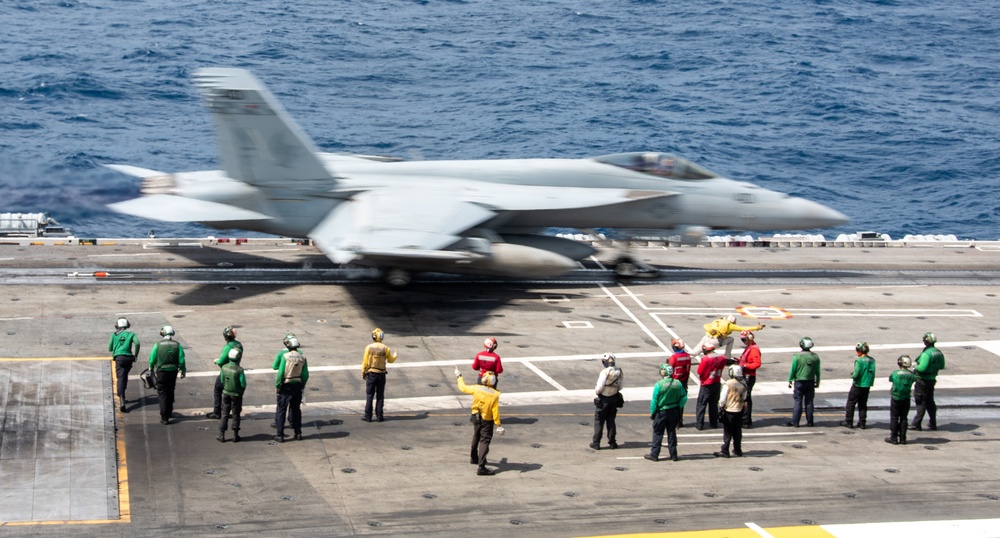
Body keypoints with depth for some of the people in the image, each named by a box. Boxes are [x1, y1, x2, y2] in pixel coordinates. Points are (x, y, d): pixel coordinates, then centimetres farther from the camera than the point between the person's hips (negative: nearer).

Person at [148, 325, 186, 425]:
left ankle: (164, 417, -3)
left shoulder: (158, 345, -9)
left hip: (161, 372, -2)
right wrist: (183, 371, 10)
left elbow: (152, 359, -3)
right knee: (170, 392, 21)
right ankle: (169, 412, 36)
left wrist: (151, 369, 15)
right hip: (173, 372, 2)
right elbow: (182, 360, -4)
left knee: (163, 394, 3)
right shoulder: (177, 345, -5)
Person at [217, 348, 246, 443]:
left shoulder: (224, 367, -10)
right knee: (236, 415, 10)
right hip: (236, 395, -3)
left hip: (226, 393, 3)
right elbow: (243, 384, -18)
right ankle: (235, 435, 17)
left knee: (225, 414, 13)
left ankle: (221, 435, 14)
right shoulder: (239, 370, -23)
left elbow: (222, 381, 0)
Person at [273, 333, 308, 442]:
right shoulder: (302, 356, -3)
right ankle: (298, 433, 21)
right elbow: (305, 374, -1)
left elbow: (281, 373, -18)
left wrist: (277, 386, -8)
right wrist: (302, 386, 13)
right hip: (297, 385, 4)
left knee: (281, 410, 4)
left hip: (286, 385, -4)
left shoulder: (284, 355, -16)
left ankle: (279, 435, 3)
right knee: (296, 409, 17)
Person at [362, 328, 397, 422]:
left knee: (369, 396, 3)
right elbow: (391, 360, 9)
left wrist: (363, 373, 6)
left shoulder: (369, 347, -7)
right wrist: (395, 355, 30)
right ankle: (379, 416, 7)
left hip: (371, 373, -1)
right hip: (381, 374, 1)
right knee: (380, 396, 8)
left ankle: (368, 416, 1)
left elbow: (365, 362, -5)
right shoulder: (385, 348, -4)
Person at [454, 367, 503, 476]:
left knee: (476, 437, 27)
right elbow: (495, 411, -18)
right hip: (487, 421, -5)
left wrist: (459, 376, 21)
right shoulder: (495, 395, -21)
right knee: (484, 441, -3)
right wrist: (498, 425, -10)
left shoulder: (476, 389, -13)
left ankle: (474, 458, 49)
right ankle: (481, 467, -12)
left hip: (476, 417, 5)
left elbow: (463, 387, 4)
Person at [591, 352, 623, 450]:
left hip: (604, 399, -5)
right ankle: (612, 442, 17)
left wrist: (596, 391, 0)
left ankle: (596, 443, 8)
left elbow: (599, 388, -20)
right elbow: (620, 387, 6)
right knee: (611, 421, 15)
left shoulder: (605, 372, -21)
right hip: (614, 399, 5)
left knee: (599, 422, 5)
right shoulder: (619, 371, -1)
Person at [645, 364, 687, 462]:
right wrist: (678, 407, 10)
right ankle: (673, 455, 17)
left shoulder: (658, 385, -17)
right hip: (674, 412, 4)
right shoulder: (678, 384, -5)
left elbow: (654, 401, -13)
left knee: (657, 433, 7)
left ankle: (654, 454, 10)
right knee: (672, 433, 14)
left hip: (661, 412, -4)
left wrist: (652, 412, -2)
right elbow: (684, 398, 0)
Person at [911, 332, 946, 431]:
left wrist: (915, 368, -11)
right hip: (932, 379, 8)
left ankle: (916, 424, 7)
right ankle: (933, 423, 25)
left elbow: (922, 368, -30)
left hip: (923, 380, -8)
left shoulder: (926, 354, -25)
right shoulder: (938, 353, 2)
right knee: (930, 401, 19)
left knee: (921, 402, 1)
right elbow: (941, 366, 11)